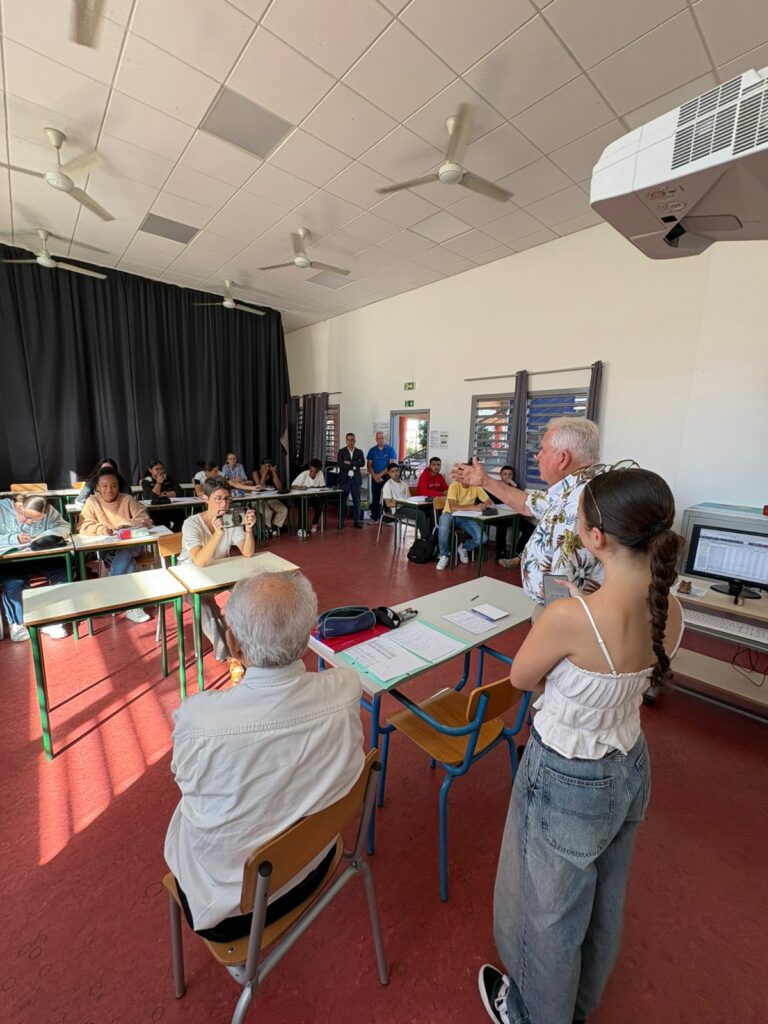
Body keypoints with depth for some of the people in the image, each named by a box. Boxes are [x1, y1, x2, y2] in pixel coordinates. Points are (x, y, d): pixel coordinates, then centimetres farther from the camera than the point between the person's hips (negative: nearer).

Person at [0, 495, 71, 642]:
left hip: (41, 556, 2)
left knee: (64, 574, -21)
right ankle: (16, 623, -4)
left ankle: (52, 620, -9)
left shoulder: (48, 510, 0)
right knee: (14, 583, -31)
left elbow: (64, 526, -6)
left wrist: (46, 535, -24)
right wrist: (14, 538, -24)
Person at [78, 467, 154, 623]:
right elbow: (82, 526, -5)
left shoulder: (127, 499, 4)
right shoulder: (92, 501, 4)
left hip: (131, 545, 1)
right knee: (127, 561, -32)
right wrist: (101, 529, -26)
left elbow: (146, 520, -2)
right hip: (107, 549, -1)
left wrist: (126, 524, -21)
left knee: (124, 553, -34)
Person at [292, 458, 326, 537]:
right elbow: (293, 486, -19)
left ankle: (314, 524, 2)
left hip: (314, 497, 2)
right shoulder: (303, 474, -17)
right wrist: (300, 487, -40)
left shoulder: (320, 474, -11)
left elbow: (322, 487, -7)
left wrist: (312, 488, -21)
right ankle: (301, 528, -17)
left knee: (319, 504, -25)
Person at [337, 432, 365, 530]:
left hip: (356, 479, 2)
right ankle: (341, 521, 9)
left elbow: (362, 463, -8)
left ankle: (357, 521, 13)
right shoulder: (341, 451, 3)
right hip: (345, 479, -1)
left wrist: (349, 462, -14)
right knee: (343, 501, 2)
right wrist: (354, 466, -12)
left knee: (357, 501, 5)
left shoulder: (359, 451, 8)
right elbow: (340, 465, -10)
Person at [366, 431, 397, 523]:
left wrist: (380, 474, -10)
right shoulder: (372, 450, 7)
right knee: (375, 498, 5)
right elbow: (369, 465, 6)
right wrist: (375, 476, -9)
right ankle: (374, 518, 11)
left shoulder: (390, 449, -2)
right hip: (375, 478, 3)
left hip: (387, 477, -2)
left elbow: (392, 465, -8)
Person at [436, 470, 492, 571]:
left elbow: (490, 502, 1)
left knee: (482, 537, -19)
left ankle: (463, 548, 15)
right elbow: (453, 508, -30)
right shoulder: (454, 486, -19)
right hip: (450, 514, -4)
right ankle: (444, 555, -11)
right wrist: (474, 506, -32)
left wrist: (484, 506, -23)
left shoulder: (476, 487, -5)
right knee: (443, 529, -39)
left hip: (466, 517, 4)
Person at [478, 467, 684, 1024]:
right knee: (603, 896, 32)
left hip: (567, 780, -6)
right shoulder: (671, 611, -13)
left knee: (550, 904, 24)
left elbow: (520, 678, -17)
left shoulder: (571, 615, -36)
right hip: (629, 767, 7)